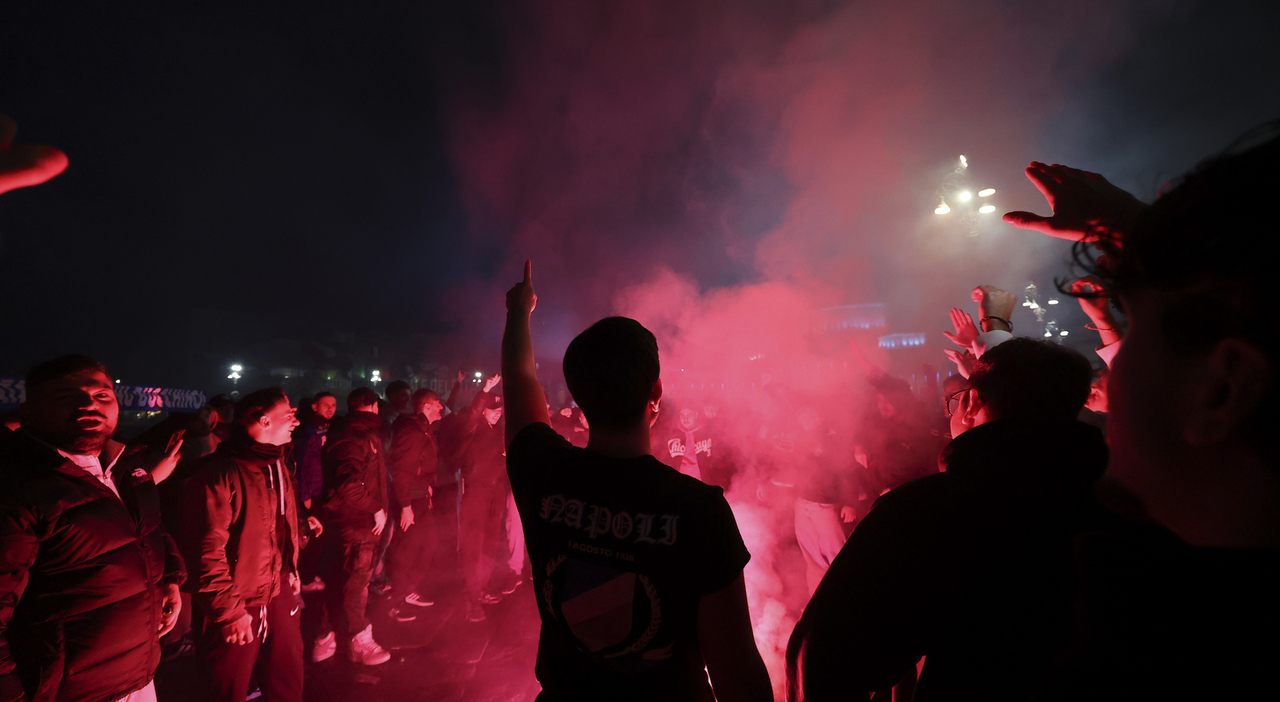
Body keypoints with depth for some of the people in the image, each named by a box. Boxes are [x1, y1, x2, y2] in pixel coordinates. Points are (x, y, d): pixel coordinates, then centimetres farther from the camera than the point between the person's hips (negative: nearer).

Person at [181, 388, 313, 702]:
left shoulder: (279, 467, 7)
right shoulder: (220, 474, -22)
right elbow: (207, 550, -21)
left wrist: (291, 574, 14)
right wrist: (230, 611, -18)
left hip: (280, 595, 7)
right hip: (238, 608, -7)